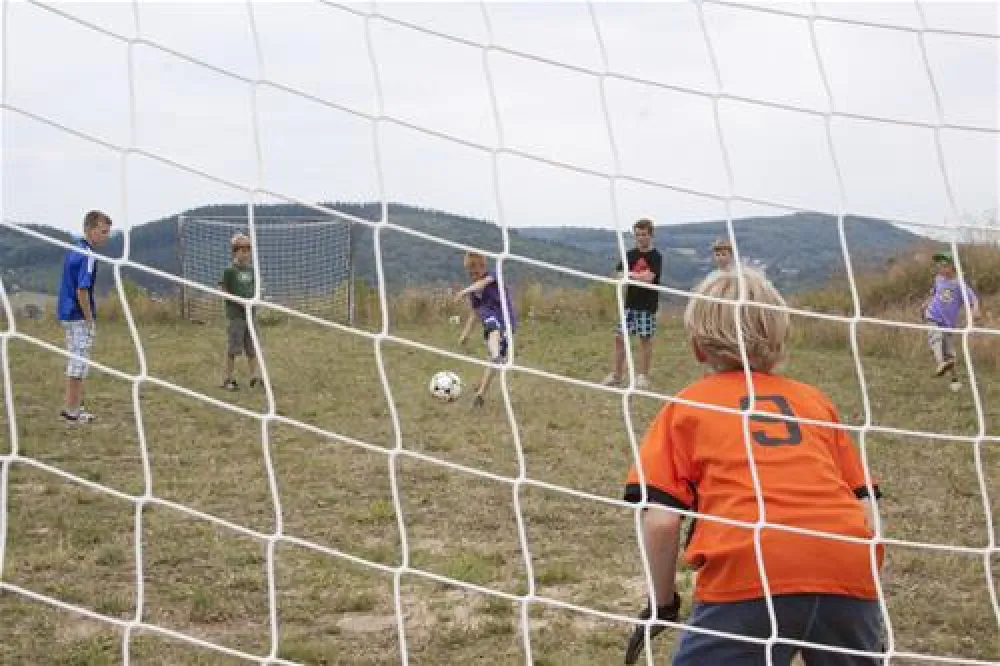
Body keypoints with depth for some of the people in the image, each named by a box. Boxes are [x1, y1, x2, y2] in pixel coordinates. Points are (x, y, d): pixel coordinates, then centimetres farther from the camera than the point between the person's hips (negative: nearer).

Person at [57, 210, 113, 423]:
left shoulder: (74, 250, 11)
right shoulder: (87, 255, -18)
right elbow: (81, 291, -23)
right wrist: (90, 320, -17)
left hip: (68, 314, 10)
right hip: (80, 317, -10)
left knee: (75, 361, 18)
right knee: (80, 363, -2)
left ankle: (70, 406, 25)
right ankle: (72, 411, 4)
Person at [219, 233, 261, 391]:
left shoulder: (250, 269, 9)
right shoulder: (230, 270, -8)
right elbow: (222, 290, -8)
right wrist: (238, 300, -16)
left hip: (250, 313, 6)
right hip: (235, 315, -6)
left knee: (252, 348, 8)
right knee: (233, 348, -1)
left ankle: (254, 377, 15)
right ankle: (228, 379, 8)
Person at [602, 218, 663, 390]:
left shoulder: (656, 256, -5)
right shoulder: (630, 254, 8)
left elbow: (650, 277, -18)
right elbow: (618, 274, 1)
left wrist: (631, 274, -8)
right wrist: (641, 276, -14)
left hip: (648, 305, -4)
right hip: (630, 303, 4)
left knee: (645, 338, 2)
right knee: (620, 336, 3)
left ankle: (643, 376, 12)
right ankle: (617, 374, 13)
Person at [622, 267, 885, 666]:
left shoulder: (686, 407, 16)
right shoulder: (815, 399, 25)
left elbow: (660, 520, 5)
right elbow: (865, 509, 20)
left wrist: (663, 604, 17)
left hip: (749, 574, -4)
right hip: (848, 570, 4)